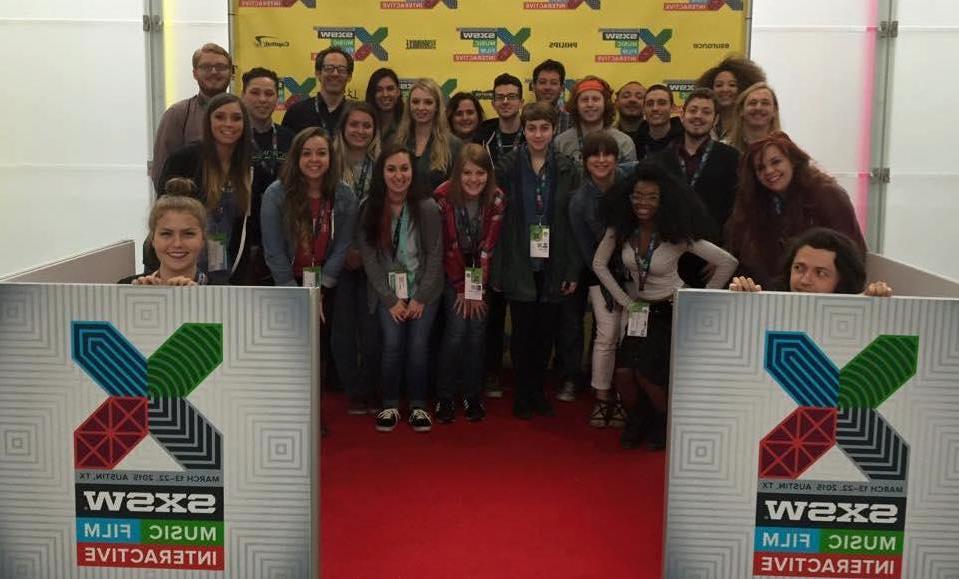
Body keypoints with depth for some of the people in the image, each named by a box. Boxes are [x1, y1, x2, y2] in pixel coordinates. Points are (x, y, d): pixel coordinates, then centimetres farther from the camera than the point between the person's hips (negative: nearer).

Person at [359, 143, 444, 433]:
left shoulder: (427, 208, -8)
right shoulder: (371, 210, -3)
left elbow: (435, 255, -6)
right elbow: (369, 258, -3)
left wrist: (420, 298, -10)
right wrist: (390, 300, -8)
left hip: (423, 291, -1)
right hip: (387, 292, 1)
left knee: (418, 345, -10)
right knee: (393, 343, -12)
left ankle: (418, 405, 9)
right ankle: (390, 405, 6)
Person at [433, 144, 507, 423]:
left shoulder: (496, 199, -14)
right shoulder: (443, 197, -20)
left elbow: (488, 247, -13)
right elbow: (447, 247, -15)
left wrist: (478, 289, -15)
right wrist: (461, 289, -13)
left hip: (481, 273, 2)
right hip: (452, 272, -2)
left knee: (477, 329, -4)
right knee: (457, 328, -12)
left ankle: (473, 396, 10)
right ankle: (444, 397, 1)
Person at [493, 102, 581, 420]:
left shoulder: (566, 170, 3)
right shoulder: (507, 166, -2)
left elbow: (575, 223, 3)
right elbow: (496, 216, -3)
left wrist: (574, 270, -1)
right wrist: (497, 267, -7)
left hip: (553, 265, 2)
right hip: (520, 265, -2)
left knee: (545, 332, 8)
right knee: (522, 331, 3)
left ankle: (538, 391, 25)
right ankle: (523, 395, 17)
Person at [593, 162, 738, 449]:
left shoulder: (677, 235, -17)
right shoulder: (620, 229, -8)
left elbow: (727, 263, -14)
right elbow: (599, 264, 1)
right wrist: (626, 302, -2)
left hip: (672, 311, -3)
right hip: (639, 309, 3)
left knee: (646, 373, -17)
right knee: (624, 373, -14)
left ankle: (665, 423, 14)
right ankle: (637, 419, 18)